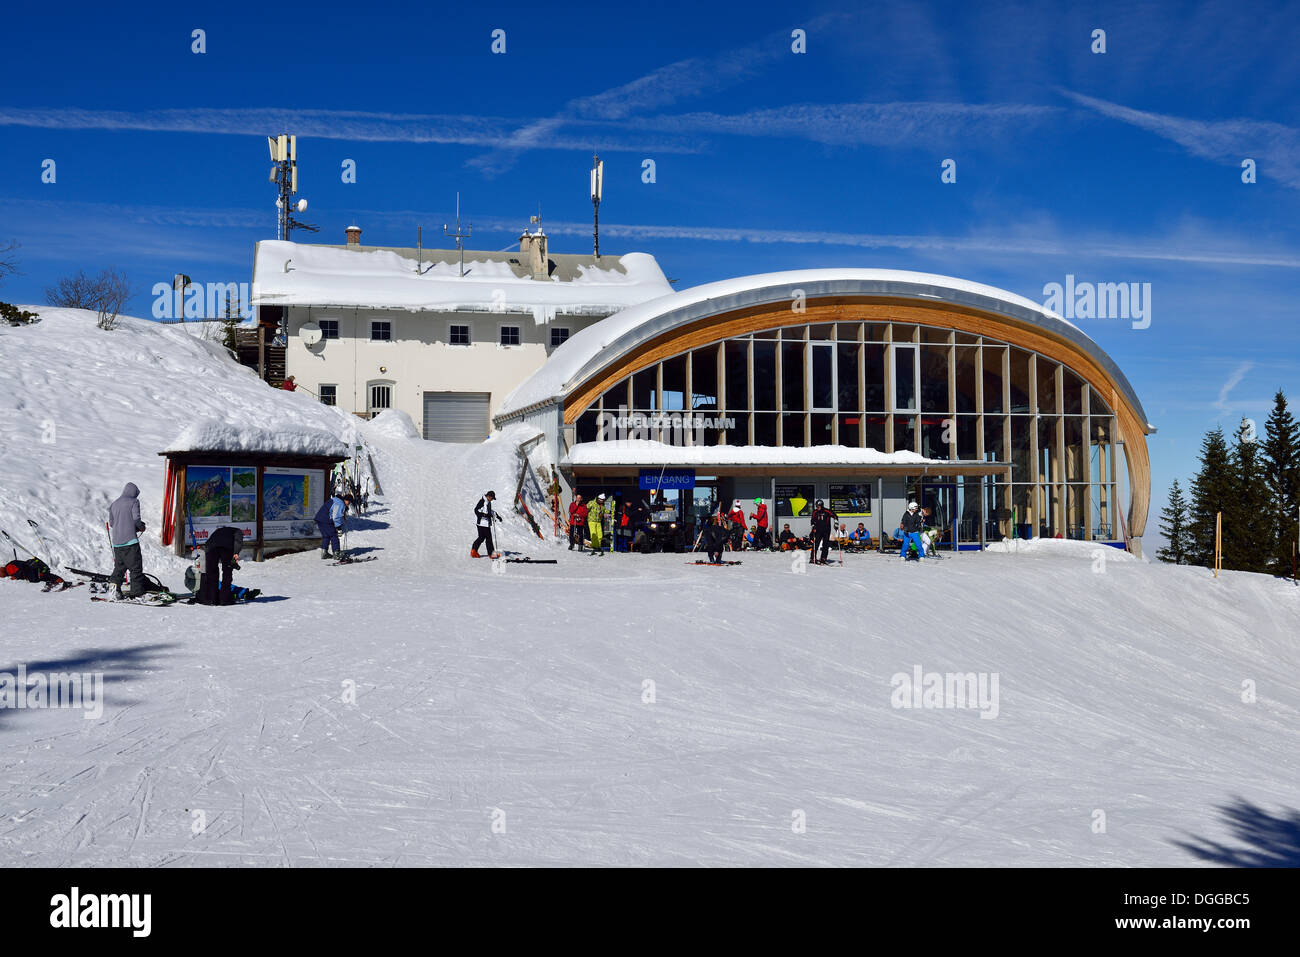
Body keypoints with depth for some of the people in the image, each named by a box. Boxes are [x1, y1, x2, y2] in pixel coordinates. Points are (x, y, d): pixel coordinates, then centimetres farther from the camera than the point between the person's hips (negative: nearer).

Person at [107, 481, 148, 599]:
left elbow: (111, 522, 16)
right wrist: (141, 527, 8)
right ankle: (137, 591, -6)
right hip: (130, 540, -6)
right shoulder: (134, 502, -2)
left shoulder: (114, 504, 16)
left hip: (116, 541, 6)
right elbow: (136, 519, -11)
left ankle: (114, 584, 0)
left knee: (119, 566, 16)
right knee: (136, 567, -2)